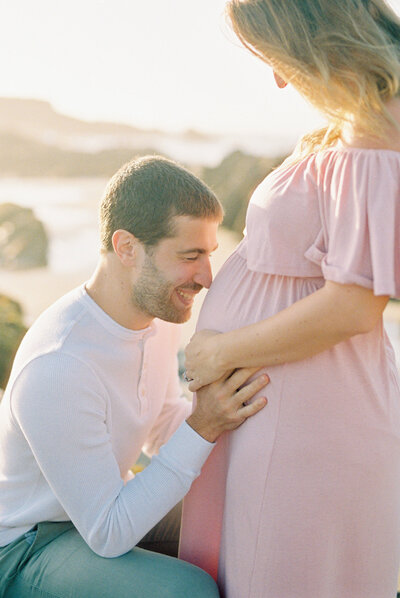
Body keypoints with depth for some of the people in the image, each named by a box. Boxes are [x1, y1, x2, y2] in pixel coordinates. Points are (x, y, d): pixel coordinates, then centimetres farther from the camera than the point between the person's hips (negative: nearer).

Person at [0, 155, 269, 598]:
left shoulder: (157, 311, -8)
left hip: (100, 502, 8)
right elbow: (108, 537, -27)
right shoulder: (56, 369, -35)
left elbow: (160, 434, 8)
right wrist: (203, 428, -32)